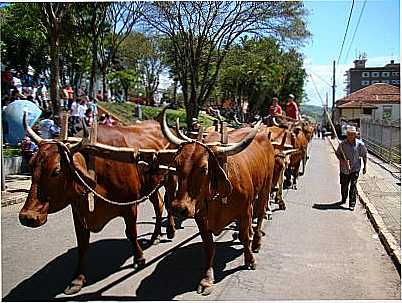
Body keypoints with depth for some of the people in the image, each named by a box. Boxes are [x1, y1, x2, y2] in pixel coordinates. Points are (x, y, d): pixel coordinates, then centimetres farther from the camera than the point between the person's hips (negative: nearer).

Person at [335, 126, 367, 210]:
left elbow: (364, 155, 4)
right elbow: (337, 153, 4)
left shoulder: (360, 144, -8)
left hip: (355, 168, -1)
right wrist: (342, 160, -14)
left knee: (353, 186, -6)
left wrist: (365, 166, 3)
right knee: (344, 185, 14)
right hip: (344, 168, 2)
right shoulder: (342, 144, -8)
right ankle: (343, 199, 39)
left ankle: (352, 204, 0)